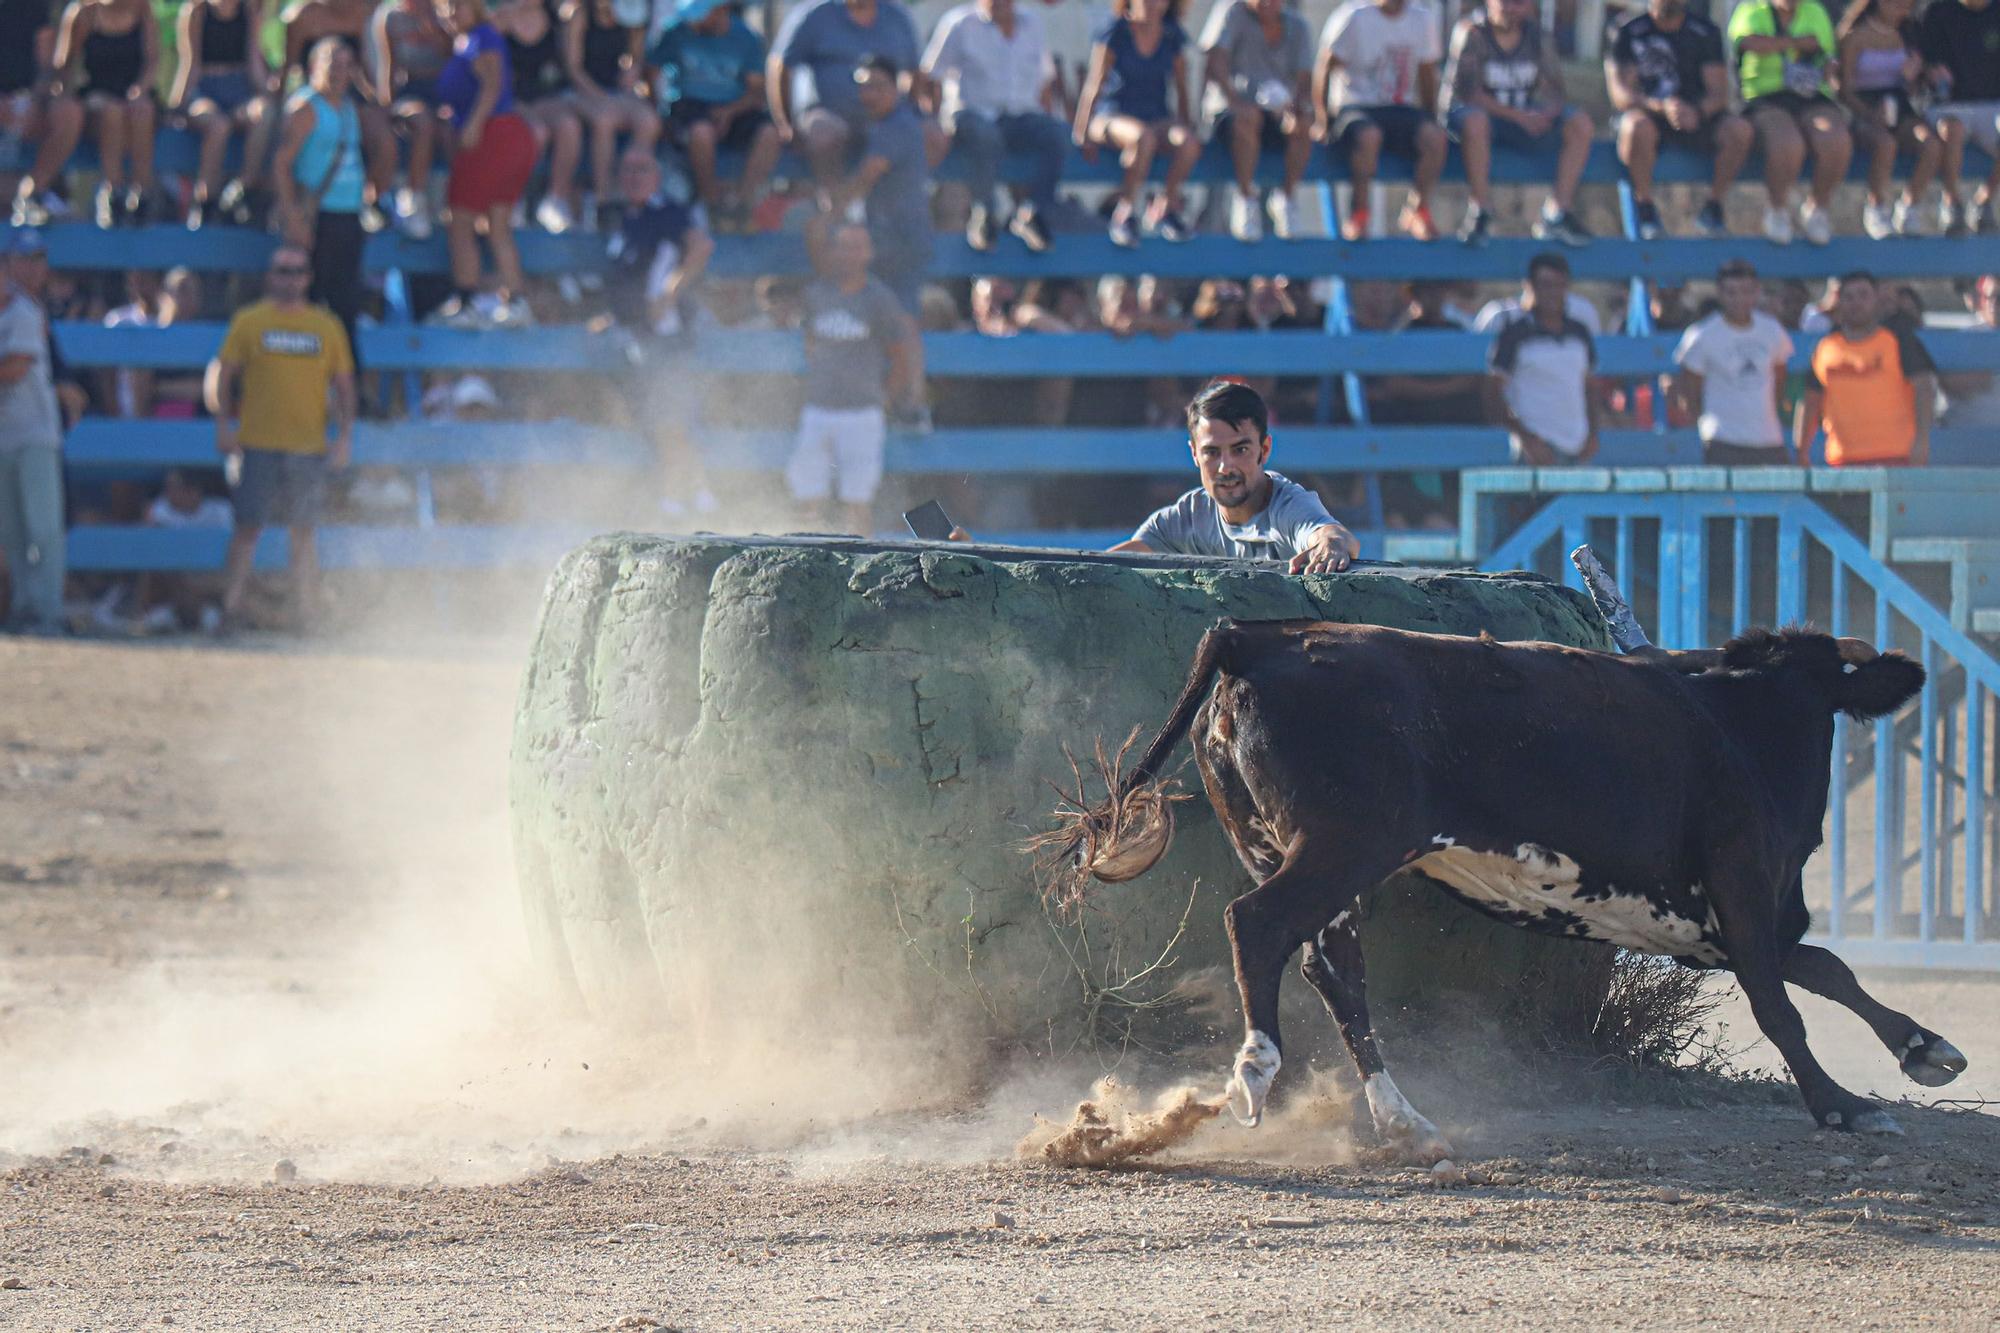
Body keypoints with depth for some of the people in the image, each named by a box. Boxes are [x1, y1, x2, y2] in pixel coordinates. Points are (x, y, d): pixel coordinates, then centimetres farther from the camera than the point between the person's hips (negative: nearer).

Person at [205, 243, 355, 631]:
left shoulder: (326, 327, 10)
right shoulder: (249, 322, 5)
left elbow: (343, 385, 12)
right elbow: (225, 376, 5)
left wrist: (345, 437, 4)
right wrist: (223, 427, -5)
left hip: (309, 447, 2)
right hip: (258, 444, -2)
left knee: (305, 532, 3)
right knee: (248, 526, -3)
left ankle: (307, 614, 5)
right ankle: (231, 609, 1)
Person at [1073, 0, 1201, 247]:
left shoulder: (1173, 37, 8)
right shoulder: (1113, 34, -4)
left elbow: (1181, 90, 14)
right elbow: (1094, 86, -5)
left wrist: (1185, 127, 7)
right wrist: (1084, 135, -8)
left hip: (1157, 118, 4)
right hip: (1114, 115, -4)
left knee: (1188, 142, -30)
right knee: (1144, 138, -39)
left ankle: (1165, 208, -10)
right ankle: (1125, 213, -26)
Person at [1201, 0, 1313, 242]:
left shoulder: (1297, 27, 7)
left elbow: (1304, 81, -2)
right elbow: (1215, 64, -15)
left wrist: (1297, 107, -25)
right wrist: (1235, 101, -31)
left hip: (1278, 113, 3)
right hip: (1228, 112, -3)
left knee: (1303, 125, -30)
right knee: (1248, 117, -38)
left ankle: (1285, 199, -15)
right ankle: (1245, 199, -28)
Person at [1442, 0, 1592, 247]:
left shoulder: (1537, 38, 3)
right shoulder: (1471, 34, -11)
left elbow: (1556, 92, 0)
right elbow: (1467, 91, -19)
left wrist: (1547, 114, -25)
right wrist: (1518, 116, -26)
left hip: (1523, 118, 5)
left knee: (1581, 124, -14)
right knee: (1474, 120, -40)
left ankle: (1558, 214, -14)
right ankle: (1481, 213, -31)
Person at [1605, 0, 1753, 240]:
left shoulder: (1706, 33, 5)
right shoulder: (1629, 33, -2)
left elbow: (1719, 93, -1)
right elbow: (1620, 95, -10)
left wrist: (1697, 111, -25)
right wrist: (1662, 107, -29)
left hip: (1698, 116, 3)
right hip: (1649, 113, -3)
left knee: (1740, 130, -27)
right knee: (1637, 127, -39)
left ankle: (1713, 207, -8)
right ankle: (1645, 208, -20)